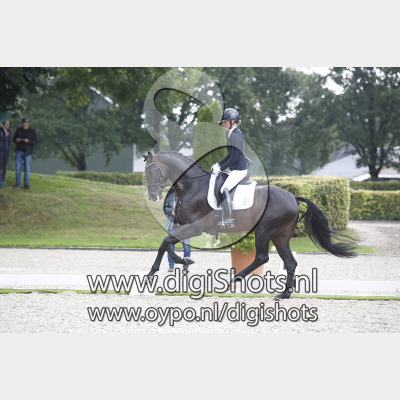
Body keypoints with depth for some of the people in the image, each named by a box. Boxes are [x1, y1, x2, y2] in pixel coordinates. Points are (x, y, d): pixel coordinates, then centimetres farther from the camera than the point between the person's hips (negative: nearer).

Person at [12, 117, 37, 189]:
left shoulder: (32, 131, 0)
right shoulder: (19, 130, 6)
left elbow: (34, 142, -5)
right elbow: (13, 138, 10)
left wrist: (28, 141, -23)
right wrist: (16, 140, -13)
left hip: (28, 152, -1)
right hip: (19, 151, 1)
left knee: (27, 169, 0)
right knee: (18, 167, -2)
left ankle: (26, 184, 5)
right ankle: (18, 183, 3)